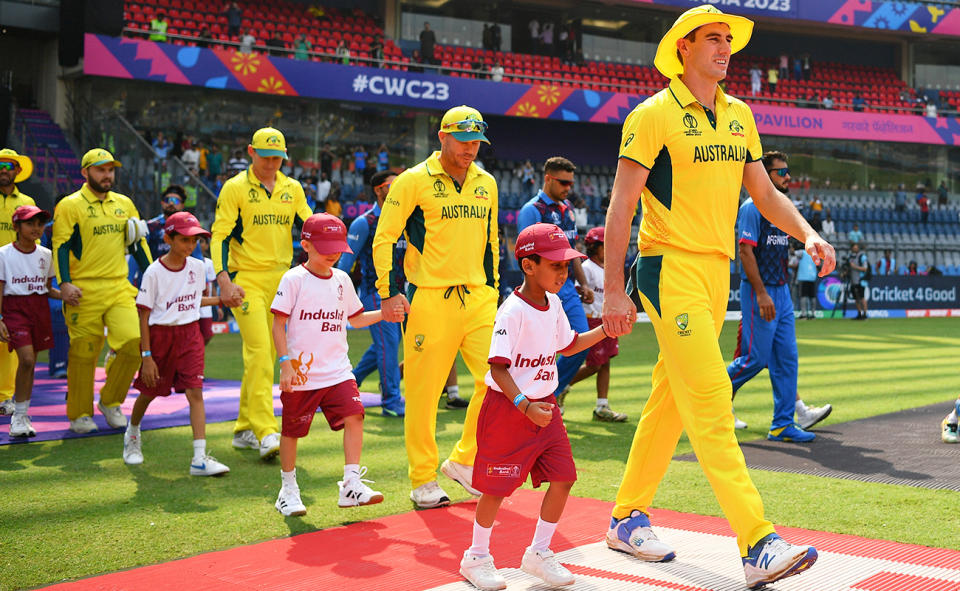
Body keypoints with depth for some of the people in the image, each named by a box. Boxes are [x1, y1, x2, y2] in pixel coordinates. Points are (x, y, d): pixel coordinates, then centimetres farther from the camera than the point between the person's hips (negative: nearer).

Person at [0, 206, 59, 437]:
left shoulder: (45, 254, 8)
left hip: (40, 308, 4)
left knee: (30, 362, 6)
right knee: (26, 359, -18)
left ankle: (21, 416, 17)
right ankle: (19, 416, -6)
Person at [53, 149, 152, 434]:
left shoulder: (124, 204, 15)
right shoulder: (70, 206, 0)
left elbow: (137, 243, 21)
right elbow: (60, 245, -6)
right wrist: (64, 283, -16)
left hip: (120, 288, 4)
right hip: (85, 292, -4)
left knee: (135, 343, -10)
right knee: (83, 354, 1)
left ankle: (110, 402, 11)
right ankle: (79, 415, 17)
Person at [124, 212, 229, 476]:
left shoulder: (197, 267, 2)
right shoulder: (154, 272, -12)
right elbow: (144, 314, -9)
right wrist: (146, 355, -12)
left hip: (190, 334, 3)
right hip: (161, 334, -3)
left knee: (195, 392, -8)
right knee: (149, 391, 13)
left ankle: (200, 458, -12)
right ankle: (132, 434, 44)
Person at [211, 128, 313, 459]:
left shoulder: (292, 189, 10)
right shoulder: (235, 188, -2)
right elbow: (219, 235, -7)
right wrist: (224, 280, -19)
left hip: (281, 279, 5)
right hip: (246, 279, -5)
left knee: (266, 354, 8)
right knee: (259, 352, -15)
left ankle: (244, 430, 18)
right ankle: (266, 432, -17)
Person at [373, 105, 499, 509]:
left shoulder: (486, 184, 14)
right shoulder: (414, 181, -2)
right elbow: (384, 239, -2)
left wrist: (493, 291, 19)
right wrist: (389, 292, -10)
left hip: (478, 298, 5)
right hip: (430, 298, -5)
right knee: (423, 391, -1)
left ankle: (463, 460, 13)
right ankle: (423, 482, 12)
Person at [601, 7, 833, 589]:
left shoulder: (739, 115, 14)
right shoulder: (653, 115, -7)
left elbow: (764, 192, 19)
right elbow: (621, 207, -9)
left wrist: (808, 235, 1)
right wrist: (614, 290, -14)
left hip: (717, 270, 7)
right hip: (670, 267, -7)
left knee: (671, 402, 12)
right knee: (710, 397, -14)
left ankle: (628, 519, 25)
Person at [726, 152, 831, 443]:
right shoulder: (752, 208, -11)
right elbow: (746, 251, -18)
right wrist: (761, 294, -23)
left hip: (782, 291, 9)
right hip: (759, 292, -8)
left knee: (787, 358, 5)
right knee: (756, 358, -6)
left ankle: (783, 424, 8)